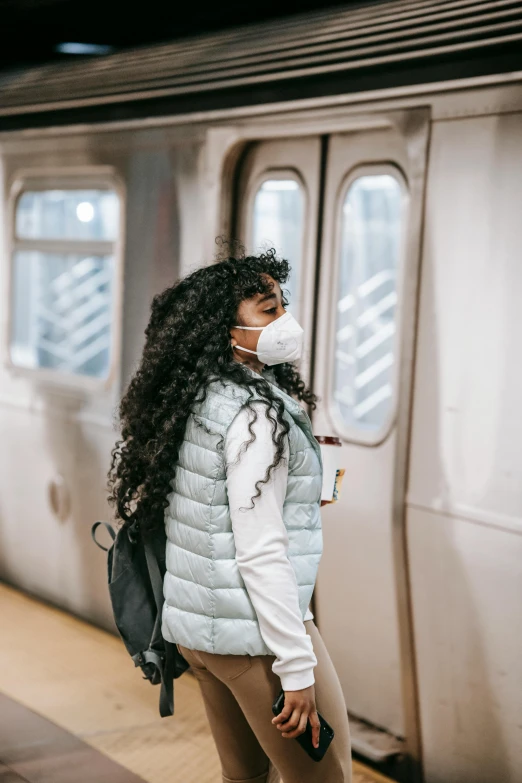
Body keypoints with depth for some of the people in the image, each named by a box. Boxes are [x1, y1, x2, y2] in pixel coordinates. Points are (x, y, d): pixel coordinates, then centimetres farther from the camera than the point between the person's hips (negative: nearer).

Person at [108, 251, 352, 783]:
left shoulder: (193, 401, 7)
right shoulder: (257, 414, -20)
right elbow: (260, 552, -23)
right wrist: (297, 669, -20)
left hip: (193, 621, 9)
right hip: (255, 633, -9)